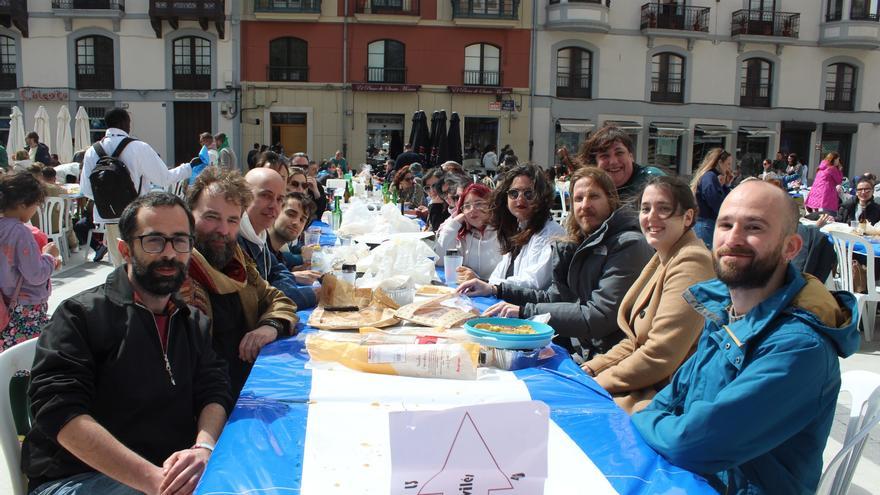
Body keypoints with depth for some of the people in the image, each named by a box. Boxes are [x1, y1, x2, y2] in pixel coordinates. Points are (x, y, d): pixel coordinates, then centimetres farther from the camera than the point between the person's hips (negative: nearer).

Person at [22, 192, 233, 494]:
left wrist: (204, 448, -21)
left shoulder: (193, 322, 14)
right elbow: (62, 412, -17)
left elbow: (214, 393, 4)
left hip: (174, 470, 6)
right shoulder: (81, 314, -5)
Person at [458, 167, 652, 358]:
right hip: (575, 349, 7)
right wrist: (496, 289, 7)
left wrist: (525, 311, -23)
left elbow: (600, 317, -22)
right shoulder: (579, 245, 12)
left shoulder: (629, 245, -15)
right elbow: (555, 297, 16)